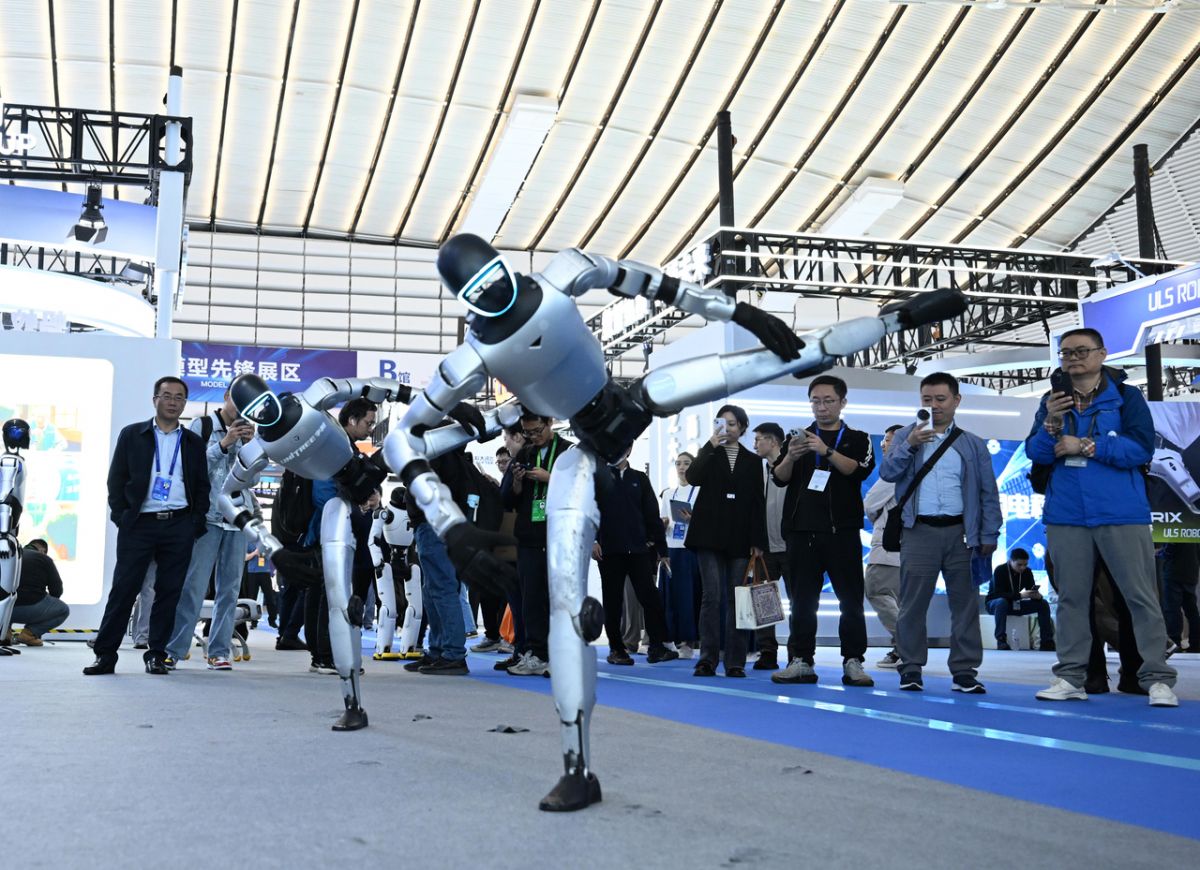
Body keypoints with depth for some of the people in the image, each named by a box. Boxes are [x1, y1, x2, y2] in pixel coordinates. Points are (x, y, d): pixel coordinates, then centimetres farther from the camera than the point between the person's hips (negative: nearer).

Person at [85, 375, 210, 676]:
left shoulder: (194, 443, 13)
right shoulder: (132, 435, 9)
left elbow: (202, 485, 13)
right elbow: (116, 479, 6)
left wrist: (197, 523, 1)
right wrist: (120, 516, -4)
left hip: (179, 525, 2)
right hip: (138, 524, -1)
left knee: (169, 591, 1)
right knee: (124, 588, -2)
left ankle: (157, 654, 9)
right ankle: (105, 654, 4)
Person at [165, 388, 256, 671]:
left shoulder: (246, 432, 14)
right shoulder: (202, 425, 4)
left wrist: (250, 444, -7)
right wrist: (223, 444, -13)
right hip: (207, 517, -4)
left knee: (229, 588, 1)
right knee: (193, 585, -10)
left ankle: (219, 651, 4)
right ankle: (172, 650, -5)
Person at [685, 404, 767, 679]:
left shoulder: (752, 461, 12)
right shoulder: (709, 455, 11)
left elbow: (758, 502, 8)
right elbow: (692, 477, -11)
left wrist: (758, 541, -1)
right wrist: (712, 444, -11)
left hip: (740, 539, 1)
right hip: (710, 536, -1)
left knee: (737, 599, 1)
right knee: (711, 596, -6)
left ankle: (735, 661, 5)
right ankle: (708, 659, -3)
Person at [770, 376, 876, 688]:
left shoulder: (857, 439, 11)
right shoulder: (798, 437, 16)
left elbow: (860, 470, -8)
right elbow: (780, 478, 6)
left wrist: (826, 451, -19)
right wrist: (791, 457, -14)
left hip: (842, 530, -2)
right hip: (802, 530, 2)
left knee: (851, 599, -2)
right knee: (802, 600, 4)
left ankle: (853, 662, 2)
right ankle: (801, 662, 8)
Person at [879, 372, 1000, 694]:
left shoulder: (973, 445, 12)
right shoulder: (906, 436, 12)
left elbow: (988, 493, 10)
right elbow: (887, 472, -1)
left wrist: (989, 535, 2)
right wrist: (909, 445, -14)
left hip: (961, 532, 1)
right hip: (919, 532, -1)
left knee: (964, 602, 2)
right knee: (913, 603, 0)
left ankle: (965, 670, 8)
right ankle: (911, 669, 7)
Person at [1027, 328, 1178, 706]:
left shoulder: (1126, 397, 2)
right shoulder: (1052, 401, 11)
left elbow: (1142, 447, -10)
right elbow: (1035, 453, 2)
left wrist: (1085, 446, -12)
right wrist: (1051, 423, -16)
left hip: (1122, 514, -3)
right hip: (1066, 516, 3)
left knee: (1141, 595, -2)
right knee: (1071, 597, 7)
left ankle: (1157, 678, 3)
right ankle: (1070, 676, 14)